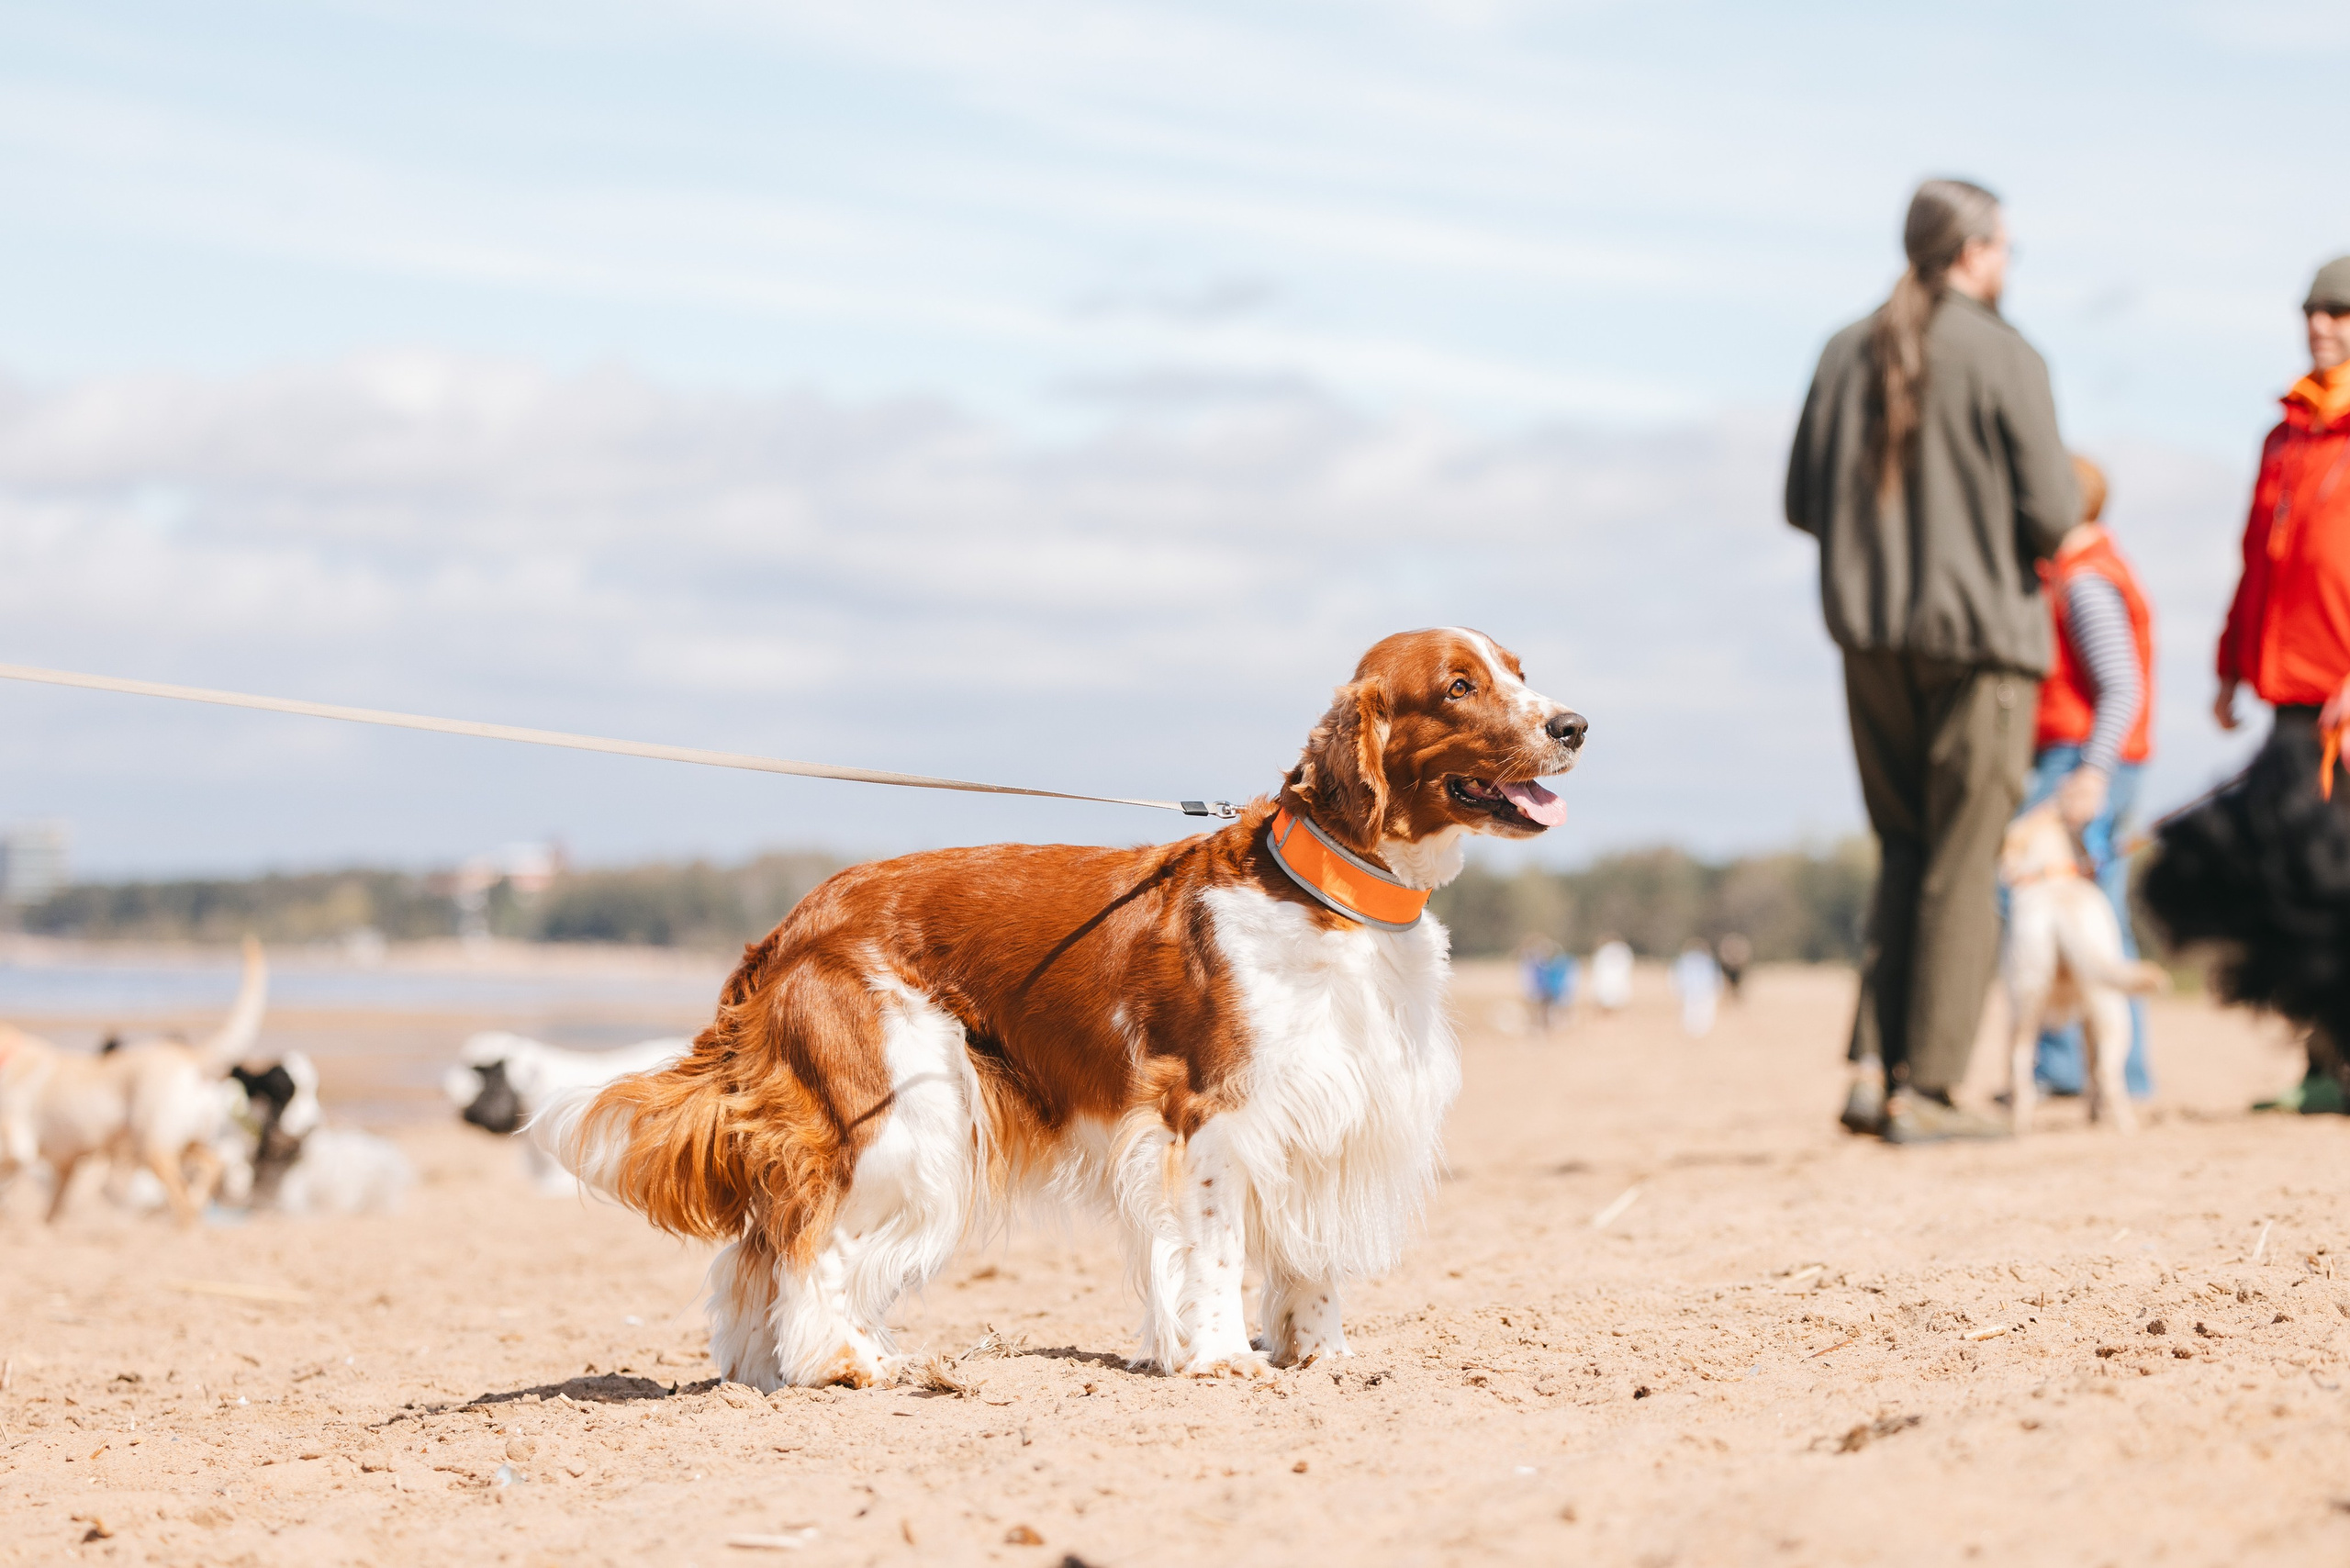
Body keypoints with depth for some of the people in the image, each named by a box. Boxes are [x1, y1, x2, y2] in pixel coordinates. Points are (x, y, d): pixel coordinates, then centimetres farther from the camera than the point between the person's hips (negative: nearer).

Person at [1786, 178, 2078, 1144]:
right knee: (1961, 870, 1)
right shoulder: (2002, 358, -9)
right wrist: (2011, 535, 9)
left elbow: (1804, 502, 7)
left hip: (1871, 638, 5)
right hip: (1980, 633, -5)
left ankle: (1873, 1067, 4)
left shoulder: (1847, 354, 5)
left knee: (1904, 854, 15)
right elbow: (2053, 514, -12)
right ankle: (1926, 1089, 1)